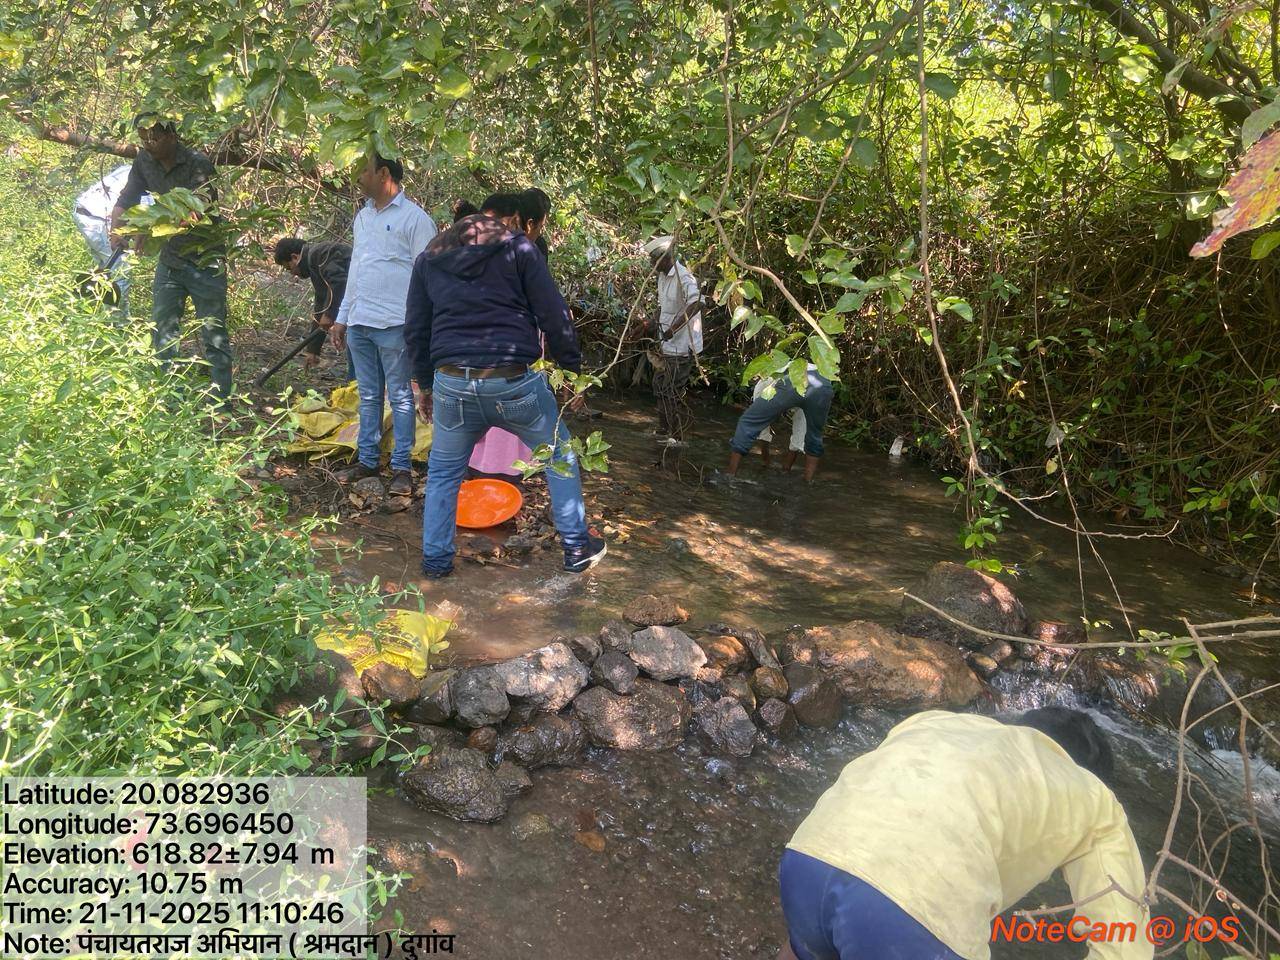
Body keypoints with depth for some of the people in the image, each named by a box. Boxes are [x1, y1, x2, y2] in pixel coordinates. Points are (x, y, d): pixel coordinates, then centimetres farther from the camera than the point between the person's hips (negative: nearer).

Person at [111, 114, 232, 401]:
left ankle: (220, 402, 3)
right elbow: (126, 199, 2)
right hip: (170, 259, 7)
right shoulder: (144, 161, 1)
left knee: (213, 334, -3)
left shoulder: (197, 165, -18)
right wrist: (116, 230, -17)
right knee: (162, 331, 10)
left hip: (204, 260, -7)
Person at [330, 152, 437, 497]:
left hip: (394, 325, -7)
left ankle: (401, 467, 9)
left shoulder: (414, 218, -7)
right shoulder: (363, 216, 16)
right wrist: (342, 317, 19)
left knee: (400, 397, 2)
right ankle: (367, 460, 23)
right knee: (368, 396, 13)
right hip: (359, 323, 7)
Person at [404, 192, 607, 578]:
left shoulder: (430, 257, 17)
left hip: (452, 383, 3)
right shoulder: (518, 247, 4)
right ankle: (577, 549, 23)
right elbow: (554, 315, -2)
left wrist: (425, 383, 26)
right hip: (514, 382, -3)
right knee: (560, 457, 18)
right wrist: (572, 366, 6)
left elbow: (416, 328, 18)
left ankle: (435, 559, 27)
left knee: (443, 472, 23)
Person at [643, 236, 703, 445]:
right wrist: (652, 325, 11)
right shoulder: (662, 277, 11)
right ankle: (664, 432, 29)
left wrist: (673, 329, -33)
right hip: (667, 344, 9)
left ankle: (678, 437, 9)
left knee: (673, 392, -4)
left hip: (682, 346, -9)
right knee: (660, 387, 16)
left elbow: (696, 304, -33)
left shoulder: (683, 277, -19)